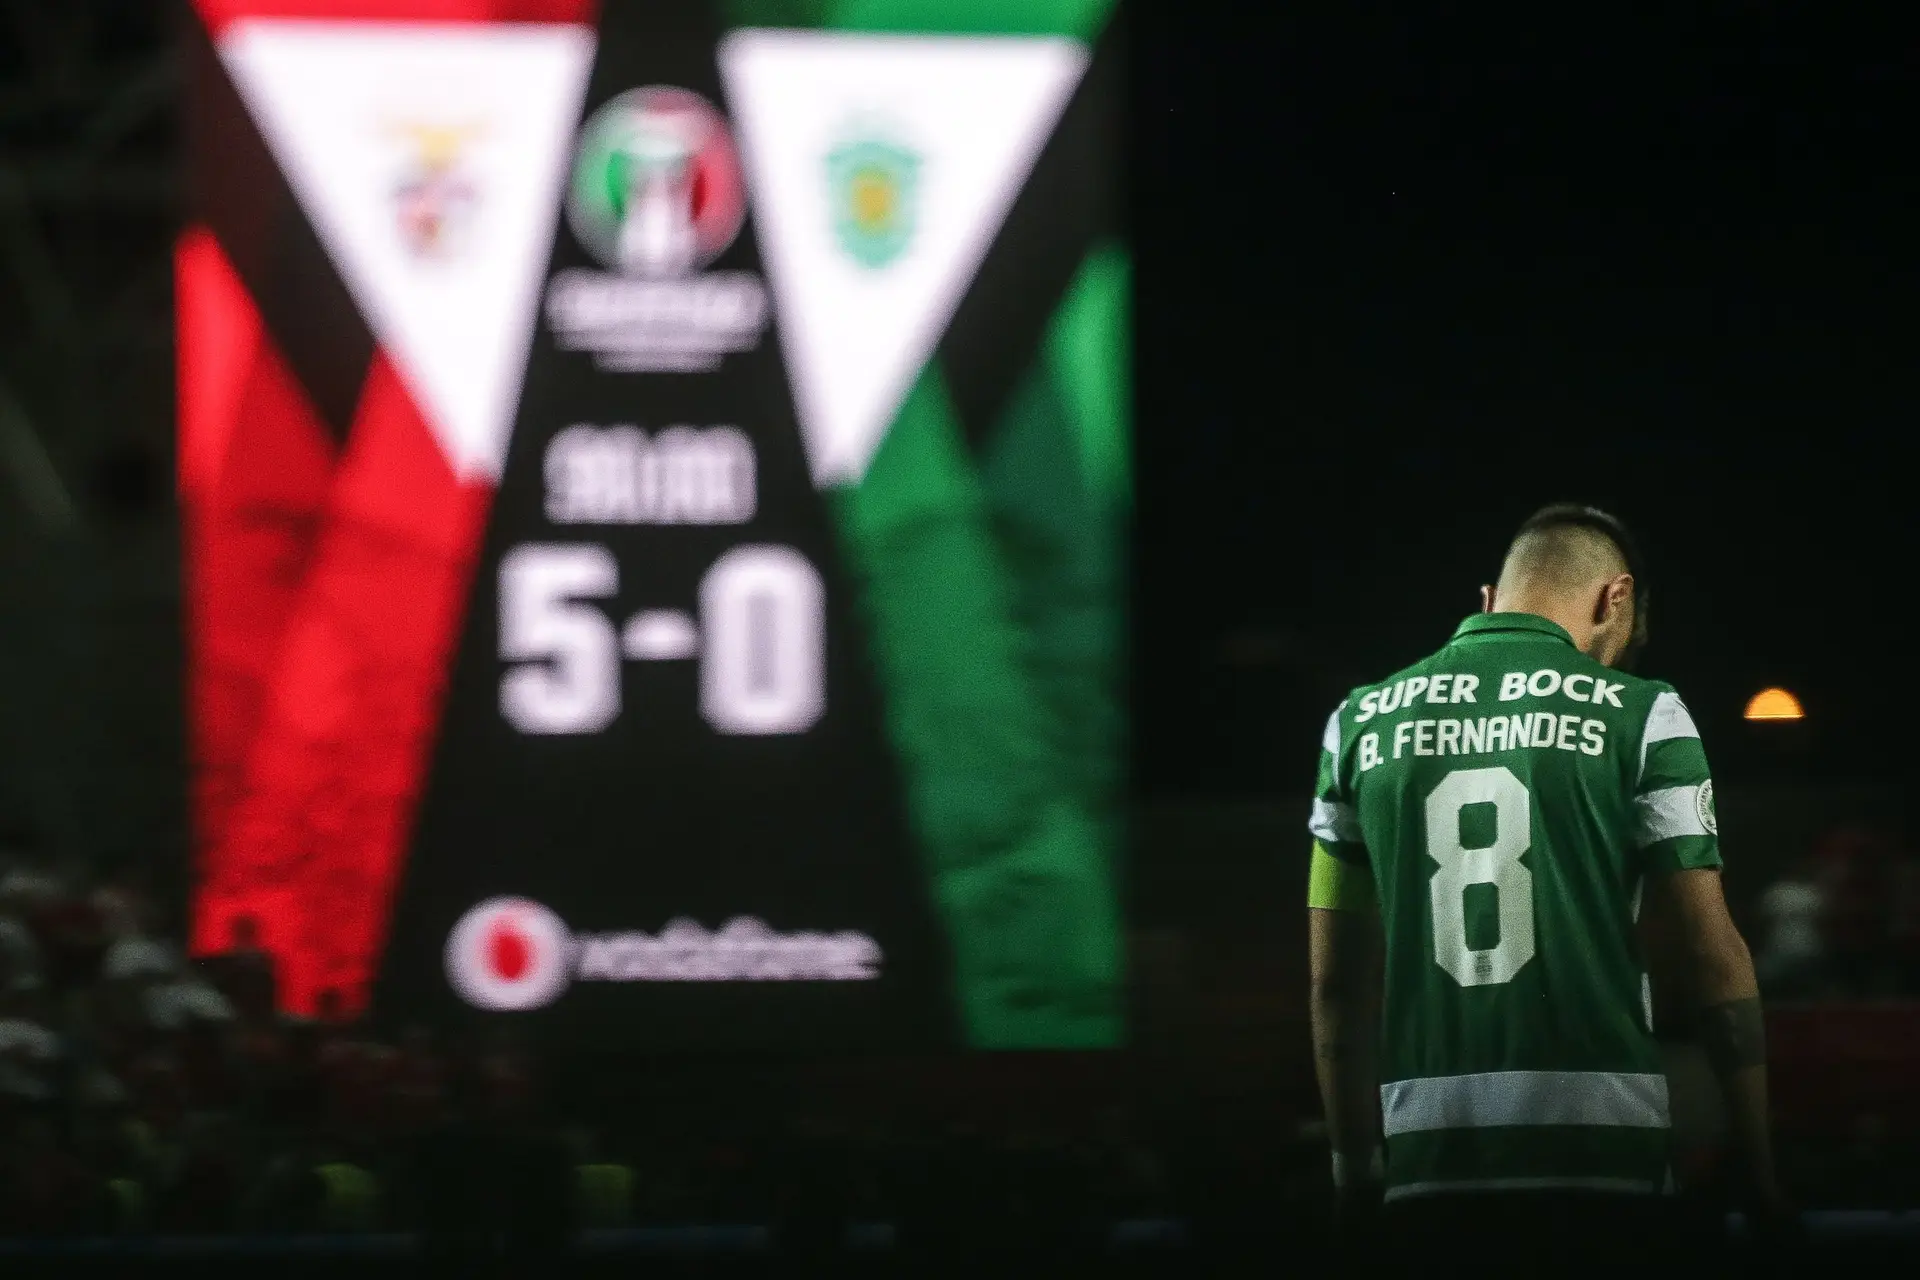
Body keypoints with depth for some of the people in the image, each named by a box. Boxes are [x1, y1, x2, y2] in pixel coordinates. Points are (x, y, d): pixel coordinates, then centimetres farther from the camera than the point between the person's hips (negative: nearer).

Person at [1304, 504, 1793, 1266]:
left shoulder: (1363, 723, 10)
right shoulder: (1638, 717, 0)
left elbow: (1337, 980, 12)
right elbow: (1713, 959, -2)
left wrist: (1356, 1172, 19)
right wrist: (1760, 1172, 3)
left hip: (1433, 1166, 3)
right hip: (1600, 1159, -3)